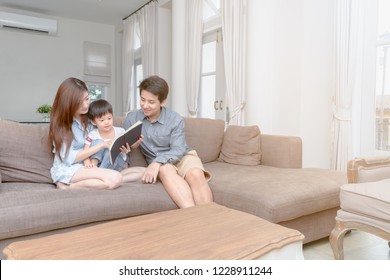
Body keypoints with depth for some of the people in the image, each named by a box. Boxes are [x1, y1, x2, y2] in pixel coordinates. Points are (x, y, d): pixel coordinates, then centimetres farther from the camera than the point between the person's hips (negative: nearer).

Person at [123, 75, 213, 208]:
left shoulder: (175, 120, -10)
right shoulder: (131, 119, -3)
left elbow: (178, 150, -18)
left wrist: (157, 162, -36)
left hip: (182, 157, 0)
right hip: (158, 163, 1)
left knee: (195, 174, -34)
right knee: (165, 169, -36)